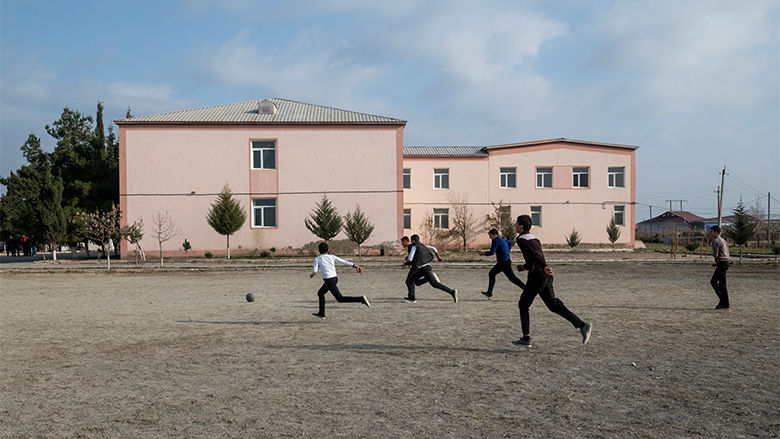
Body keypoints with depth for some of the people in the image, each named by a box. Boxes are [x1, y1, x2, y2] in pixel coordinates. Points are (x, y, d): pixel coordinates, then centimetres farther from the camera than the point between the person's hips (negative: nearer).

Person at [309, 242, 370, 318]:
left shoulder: (317, 259, -3)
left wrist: (311, 274, 12)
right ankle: (321, 313, 29)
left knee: (340, 299, -4)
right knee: (320, 293, 25)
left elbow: (315, 271, -11)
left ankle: (360, 299, -18)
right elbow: (344, 262, 1)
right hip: (335, 278, 7)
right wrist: (355, 265, -1)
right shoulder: (332, 257, 8)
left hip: (329, 280, -7)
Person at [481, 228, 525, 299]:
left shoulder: (495, 241, -15)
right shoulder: (501, 239, 14)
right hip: (501, 262, 10)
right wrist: (507, 251, 25)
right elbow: (510, 243, 31)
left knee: (512, 278, -4)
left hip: (505, 263, -10)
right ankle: (489, 293, 6)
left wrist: (484, 253, -3)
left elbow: (492, 252, -20)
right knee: (491, 274, 7)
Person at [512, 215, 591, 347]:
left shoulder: (521, 239, -7)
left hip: (536, 277, -8)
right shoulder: (534, 238, 21)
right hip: (546, 277, 8)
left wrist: (544, 267, -35)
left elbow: (534, 253, -23)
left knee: (523, 305, 6)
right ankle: (583, 326, -1)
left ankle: (526, 339, 8)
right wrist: (524, 267, 25)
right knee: (553, 304, 9)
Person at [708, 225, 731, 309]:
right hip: (726, 262, 10)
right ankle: (722, 300, 13)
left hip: (722, 263, -10)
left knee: (722, 284, -5)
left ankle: (725, 304, -1)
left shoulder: (716, 241, -11)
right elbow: (728, 255, 22)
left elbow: (715, 254, -17)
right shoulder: (723, 240, 19)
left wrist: (717, 262, 6)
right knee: (713, 281, 14)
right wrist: (717, 263, 16)